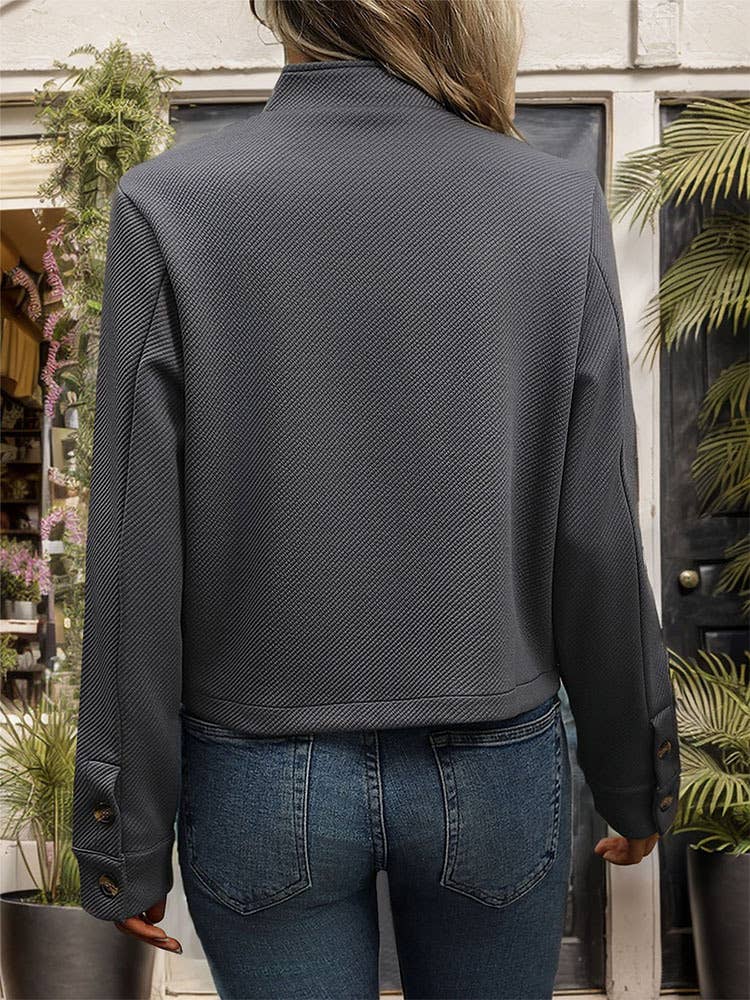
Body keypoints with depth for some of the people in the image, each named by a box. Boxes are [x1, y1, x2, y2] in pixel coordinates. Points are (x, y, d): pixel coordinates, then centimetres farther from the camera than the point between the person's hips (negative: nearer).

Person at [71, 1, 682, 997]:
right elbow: (596, 541, -6)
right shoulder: (558, 205, -9)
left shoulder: (169, 206, -11)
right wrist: (636, 779, 9)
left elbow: (137, 564, -11)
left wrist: (127, 841, 1)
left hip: (262, 785, -1)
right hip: (496, 768, 2)